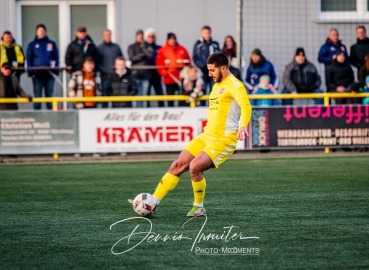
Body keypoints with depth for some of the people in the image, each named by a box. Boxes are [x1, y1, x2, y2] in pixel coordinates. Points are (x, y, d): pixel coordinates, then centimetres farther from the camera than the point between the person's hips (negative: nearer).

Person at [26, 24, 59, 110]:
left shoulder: (52, 43, 10)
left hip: (50, 73, 1)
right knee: (37, 95, -2)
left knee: (49, 94, 4)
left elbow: (56, 58, 7)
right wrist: (31, 72, -7)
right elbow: (28, 59, 5)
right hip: (37, 74, -1)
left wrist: (56, 71, -5)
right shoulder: (32, 45, 8)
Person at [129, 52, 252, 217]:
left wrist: (243, 126, -45)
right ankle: (153, 202, 6)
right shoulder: (217, 85, 18)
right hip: (207, 136, 9)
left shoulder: (233, 84, -12)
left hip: (224, 140, -9)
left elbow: (245, 105, -30)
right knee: (177, 166, 2)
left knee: (194, 167, -23)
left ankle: (199, 208, -3)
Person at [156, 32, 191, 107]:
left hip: (182, 79, 1)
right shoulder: (162, 50, 4)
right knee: (170, 100, 2)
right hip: (169, 80, -1)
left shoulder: (182, 50, 11)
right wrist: (164, 73, -15)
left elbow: (188, 63, 12)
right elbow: (159, 64, -2)